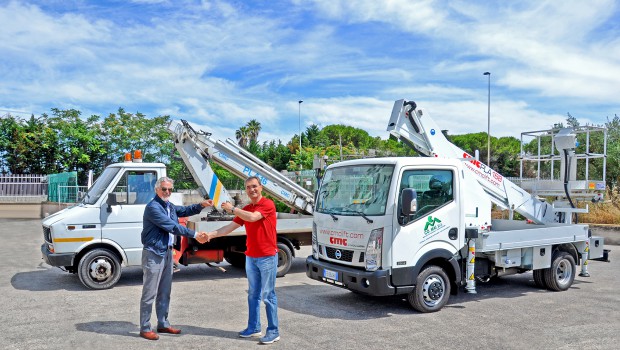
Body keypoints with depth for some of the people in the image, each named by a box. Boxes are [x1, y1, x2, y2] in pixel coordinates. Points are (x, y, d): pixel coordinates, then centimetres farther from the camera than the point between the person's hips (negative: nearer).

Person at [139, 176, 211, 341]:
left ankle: (163, 324, 26)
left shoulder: (169, 206, 12)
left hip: (167, 252, 9)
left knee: (164, 292, 16)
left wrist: (201, 205, -2)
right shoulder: (153, 207, -18)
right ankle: (145, 328, 7)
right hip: (154, 253, -9)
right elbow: (172, 226, -23)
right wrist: (195, 235, -24)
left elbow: (185, 210, 17)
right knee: (149, 293, -2)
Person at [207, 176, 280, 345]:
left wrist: (232, 209, -12)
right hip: (251, 257, 7)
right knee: (253, 294, 13)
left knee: (268, 295, -2)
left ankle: (273, 331, 6)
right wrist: (211, 234, -3)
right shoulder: (245, 210, 11)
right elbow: (230, 227, 8)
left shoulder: (268, 204, -10)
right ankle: (254, 328, 23)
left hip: (267, 257, -7)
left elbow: (252, 217, -23)